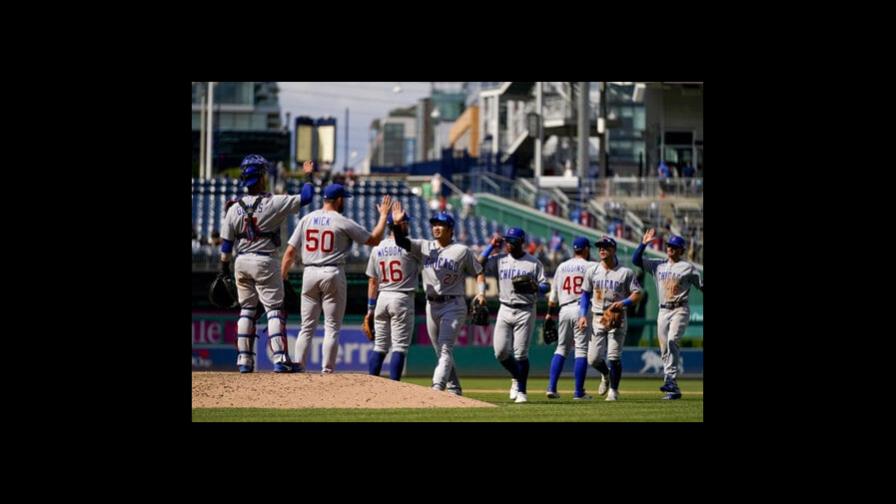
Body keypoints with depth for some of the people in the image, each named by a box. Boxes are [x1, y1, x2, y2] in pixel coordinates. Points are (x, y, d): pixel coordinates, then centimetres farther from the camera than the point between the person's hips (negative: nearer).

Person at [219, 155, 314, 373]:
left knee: (246, 310, 13)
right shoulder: (274, 203, -12)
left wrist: (225, 267, 13)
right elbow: (306, 197, -6)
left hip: (241, 262, 4)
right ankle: (280, 359, -11)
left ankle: (244, 360, 10)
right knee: (274, 309, -1)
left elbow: (226, 243, 4)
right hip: (265, 262, -4)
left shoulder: (234, 208, 0)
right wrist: (308, 176, 9)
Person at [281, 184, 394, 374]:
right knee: (332, 328, 1)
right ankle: (327, 371, -3)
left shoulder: (306, 219, 6)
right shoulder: (343, 223, -5)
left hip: (309, 274, 4)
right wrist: (383, 215, 12)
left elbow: (290, 252, 3)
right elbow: (374, 240, 1)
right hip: (333, 274, -4)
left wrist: (280, 279, 7)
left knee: (307, 327, 9)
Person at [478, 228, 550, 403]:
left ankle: (521, 391, 2)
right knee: (501, 352, -3)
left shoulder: (534, 263, 2)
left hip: (525, 311, -3)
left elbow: (546, 286, 0)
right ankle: (516, 378, 23)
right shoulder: (499, 260, 8)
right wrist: (492, 245, -1)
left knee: (521, 353, -6)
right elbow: (478, 265, -3)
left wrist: (534, 287, -21)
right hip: (505, 310, 3)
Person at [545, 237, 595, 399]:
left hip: (564, 310, 4)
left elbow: (553, 294, 12)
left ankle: (552, 387, 1)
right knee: (581, 350, -1)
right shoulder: (591, 266, -2)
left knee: (561, 348, 13)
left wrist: (550, 313, 20)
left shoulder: (562, 267, 11)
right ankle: (579, 392, -4)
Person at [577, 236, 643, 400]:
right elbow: (585, 294, 12)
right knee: (593, 358, -1)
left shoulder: (626, 272, -3)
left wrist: (623, 303, -20)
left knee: (614, 356, -8)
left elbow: (637, 294, -2)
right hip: (598, 318, 3)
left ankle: (613, 390, 8)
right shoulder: (592, 271, 7)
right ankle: (606, 374, 32)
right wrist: (583, 315, 1)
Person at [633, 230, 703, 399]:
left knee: (672, 341, -25)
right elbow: (636, 260, 9)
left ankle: (671, 380, -32)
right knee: (664, 349, 2)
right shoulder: (658, 265, 13)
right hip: (663, 311, 5)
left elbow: (701, 285, 2)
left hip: (680, 310, -5)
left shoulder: (688, 268, 3)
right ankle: (674, 389, 6)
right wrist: (643, 244, -3)